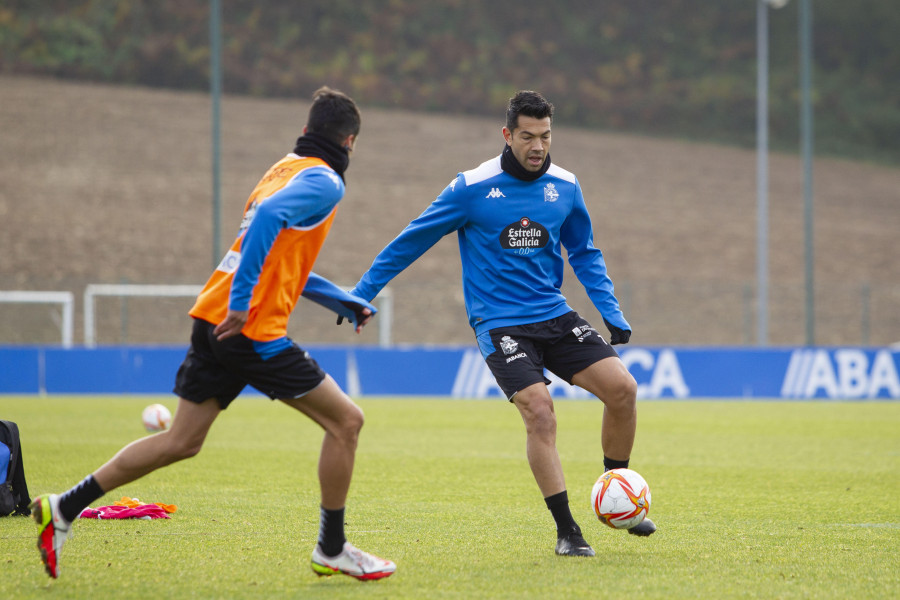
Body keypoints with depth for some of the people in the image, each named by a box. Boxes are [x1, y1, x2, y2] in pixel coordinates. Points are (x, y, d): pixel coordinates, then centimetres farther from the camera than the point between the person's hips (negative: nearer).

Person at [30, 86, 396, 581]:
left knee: (180, 442, 13)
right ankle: (331, 549, 9)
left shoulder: (285, 168, 22)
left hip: (215, 321, 9)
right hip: (252, 331, -9)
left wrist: (342, 299, 36)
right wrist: (241, 302, -28)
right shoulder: (324, 182, -7)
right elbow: (268, 218, -26)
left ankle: (64, 508, 11)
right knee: (345, 420, 3)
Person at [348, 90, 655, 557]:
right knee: (539, 410, -22)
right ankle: (566, 531, -12)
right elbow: (411, 242, 0)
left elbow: (584, 254, 19)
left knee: (622, 387, -10)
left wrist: (611, 311, 9)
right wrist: (360, 294, 1)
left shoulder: (565, 186, 5)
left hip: (555, 316, 5)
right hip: (500, 322, -5)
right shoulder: (472, 188, -8)